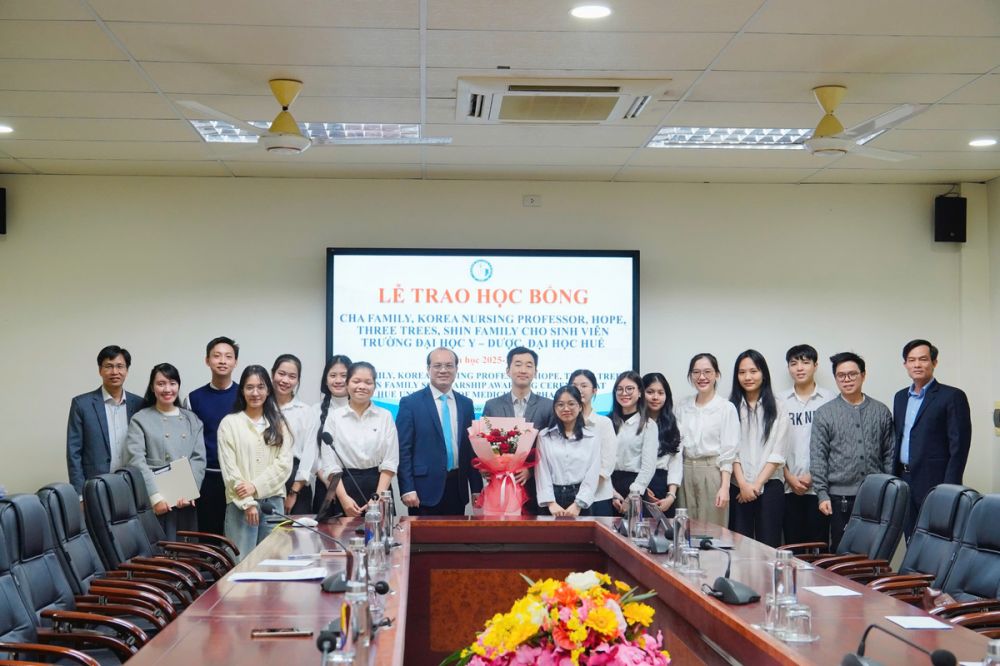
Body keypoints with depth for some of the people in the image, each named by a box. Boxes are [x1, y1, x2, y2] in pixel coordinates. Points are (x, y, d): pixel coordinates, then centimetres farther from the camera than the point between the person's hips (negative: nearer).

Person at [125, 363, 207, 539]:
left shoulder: (192, 419, 14)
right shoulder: (140, 419, 3)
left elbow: (199, 459, 7)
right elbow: (137, 461, -6)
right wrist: (155, 496, -16)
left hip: (186, 501, 3)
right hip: (156, 502, -3)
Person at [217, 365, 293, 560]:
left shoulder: (278, 423, 11)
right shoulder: (229, 423, 3)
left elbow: (285, 463, 1)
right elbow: (228, 467, -3)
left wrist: (256, 487, -11)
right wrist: (247, 502, -11)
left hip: (273, 501, 3)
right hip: (240, 503, -3)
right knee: (241, 560, -5)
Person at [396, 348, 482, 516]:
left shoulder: (466, 404, 11)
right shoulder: (410, 403, -3)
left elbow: (471, 448, 14)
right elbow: (403, 449, -6)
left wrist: (477, 488, 9)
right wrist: (407, 489, -12)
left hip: (458, 488, 4)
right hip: (426, 490, -4)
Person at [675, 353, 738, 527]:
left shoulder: (727, 408, -5)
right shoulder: (683, 406, 9)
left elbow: (728, 452, -7)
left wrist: (725, 487, -13)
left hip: (713, 472, -4)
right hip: (686, 473, 4)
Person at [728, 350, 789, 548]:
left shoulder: (777, 408, 5)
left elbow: (777, 453, 0)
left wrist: (757, 483, -7)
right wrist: (743, 484, -8)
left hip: (769, 485, -1)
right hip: (738, 487, 1)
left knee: (769, 545, -2)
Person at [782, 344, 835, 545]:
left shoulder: (828, 399, 1)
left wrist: (813, 475, -7)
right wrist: (789, 477, -2)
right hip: (789, 485, 2)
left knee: (819, 543, -1)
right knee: (792, 544, 4)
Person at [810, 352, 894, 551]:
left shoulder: (881, 412, 9)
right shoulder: (824, 414, 3)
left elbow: (889, 454, 10)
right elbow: (818, 458, 0)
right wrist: (822, 494, -6)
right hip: (840, 497, -1)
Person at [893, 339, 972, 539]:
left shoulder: (952, 396, -5)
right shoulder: (901, 397, 15)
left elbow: (959, 446, -10)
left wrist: (949, 489, -15)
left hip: (934, 483, -6)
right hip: (904, 482, 6)